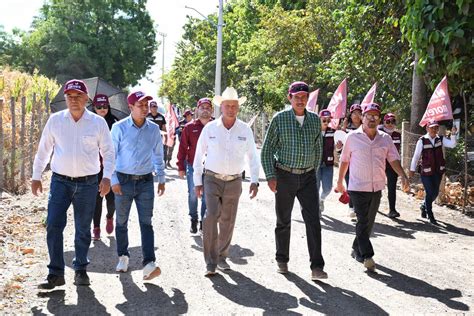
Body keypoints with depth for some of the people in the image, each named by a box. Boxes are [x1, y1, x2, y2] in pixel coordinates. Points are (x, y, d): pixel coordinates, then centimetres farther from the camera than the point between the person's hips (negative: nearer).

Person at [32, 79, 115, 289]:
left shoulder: (98, 122, -2)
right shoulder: (55, 120, 1)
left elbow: (108, 152, 3)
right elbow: (43, 150, 9)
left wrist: (107, 177, -8)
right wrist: (36, 176, 8)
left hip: (88, 183, 0)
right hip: (60, 181, 1)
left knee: (83, 229, 9)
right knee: (53, 226, -7)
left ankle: (81, 270, 24)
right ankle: (56, 273, 4)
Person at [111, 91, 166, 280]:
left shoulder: (153, 129, 3)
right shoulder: (119, 128, -5)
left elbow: (158, 155, 13)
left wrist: (161, 179, 13)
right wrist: (113, 180, -7)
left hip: (145, 181, 1)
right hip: (124, 181, -1)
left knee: (146, 223, -5)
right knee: (122, 222, 11)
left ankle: (149, 264, -10)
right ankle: (123, 257, 30)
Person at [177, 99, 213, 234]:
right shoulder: (189, 127, -3)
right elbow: (183, 148, -1)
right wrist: (181, 167, -3)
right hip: (192, 167, 0)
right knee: (193, 195, 9)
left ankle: (204, 221, 20)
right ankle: (194, 220, 25)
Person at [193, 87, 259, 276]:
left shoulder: (245, 130, 0)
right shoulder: (210, 128, -3)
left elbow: (252, 157, 7)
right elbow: (199, 156, 3)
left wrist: (254, 181, -1)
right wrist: (197, 181, 2)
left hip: (234, 182, 2)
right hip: (212, 180, -2)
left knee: (228, 221, 10)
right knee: (211, 217, -15)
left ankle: (221, 257, 27)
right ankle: (210, 262, -7)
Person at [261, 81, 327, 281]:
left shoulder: (315, 119, 6)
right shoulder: (279, 119, -4)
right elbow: (267, 150, -2)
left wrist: (314, 171, 14)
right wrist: (270, 176, -9)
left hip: (308, 176, 2)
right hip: (285, 176, -2)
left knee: (313, 220, -6)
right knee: (283, 221, 10)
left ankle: (317, 267, -5)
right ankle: (282, 261, 26)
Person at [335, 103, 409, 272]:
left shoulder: (385, 139, 7)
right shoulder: (353, 137, -1)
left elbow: (393, 159, 6)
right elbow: (344, 160, 6)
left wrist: (403, 176, -10)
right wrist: (340, 181, 10)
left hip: (377, 188, 4)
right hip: (358, 187, -4)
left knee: (369, 223, 12)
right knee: (363, 222, -8)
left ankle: (357, 250, 28)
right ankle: (367, 256, -7)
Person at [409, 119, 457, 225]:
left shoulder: (440, 139, 1)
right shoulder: (422, 140, -10)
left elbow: (452, 145, -13)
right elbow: (416, 156, -5)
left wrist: (453, 134, -28)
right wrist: (412, 169, -1)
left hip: (438, 171, 4)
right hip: (426, 172, -4)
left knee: (435, 193, 15)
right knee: (429, 193, -2)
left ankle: (424, 206, 43)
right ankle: (430, 216, 12)